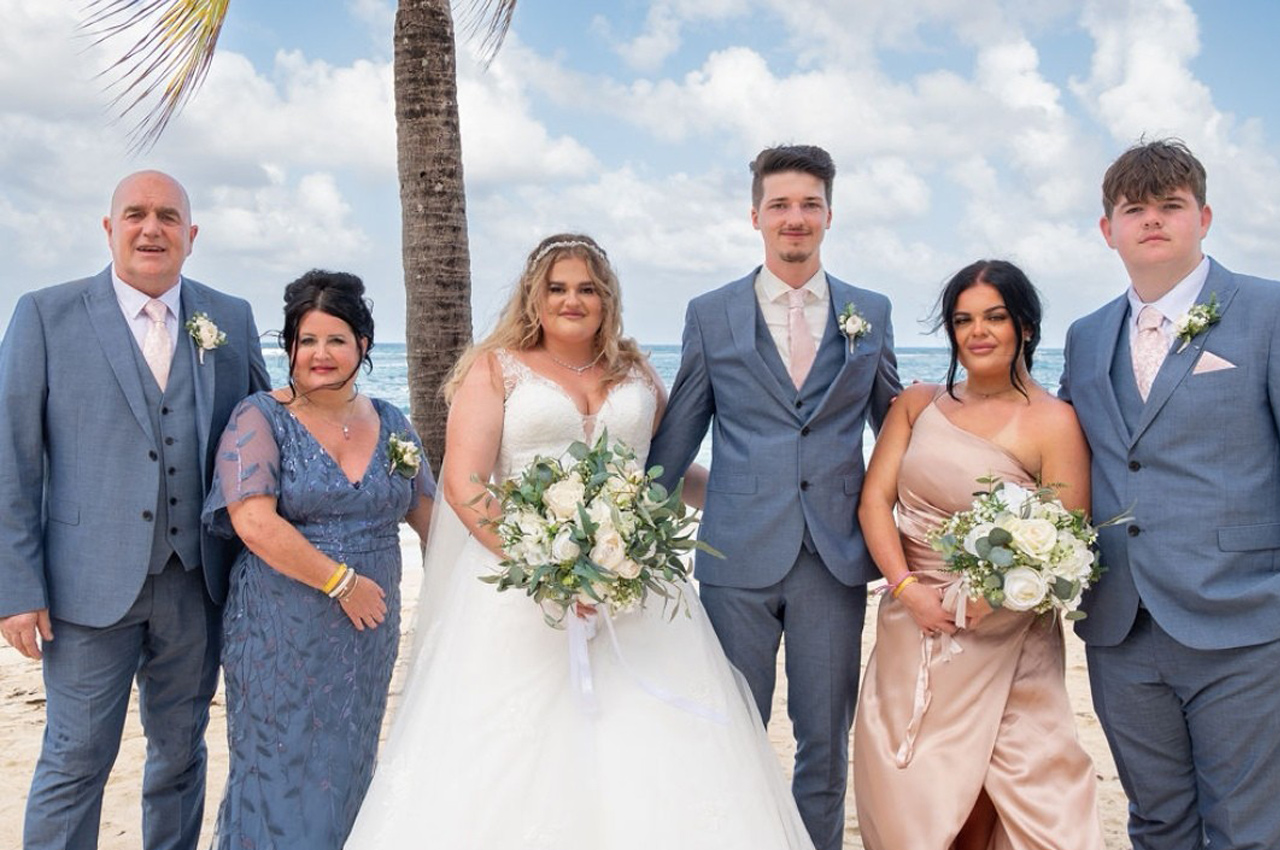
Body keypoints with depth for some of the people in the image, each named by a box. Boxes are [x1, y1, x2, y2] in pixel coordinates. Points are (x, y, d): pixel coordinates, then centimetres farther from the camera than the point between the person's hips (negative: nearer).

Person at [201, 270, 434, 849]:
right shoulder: (260, 419, -7)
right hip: (281, 633, -4)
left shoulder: (390, 423, 7)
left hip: (368, 631, 5)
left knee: (347, 769, 15)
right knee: (280, 773, 5)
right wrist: (342, 582, -17)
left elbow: (427, 514, 11)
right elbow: (253, 521, -19)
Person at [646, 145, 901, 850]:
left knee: (826, 740, 11)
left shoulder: (871, 313, 8)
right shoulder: (710, 314, 4)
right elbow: (677, 435, 7)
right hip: (740, 554, -1)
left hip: (836, 555, 1)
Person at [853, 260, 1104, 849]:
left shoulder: (1053, 422, -6)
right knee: (909, 800, 10)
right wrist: (909, 590, -12)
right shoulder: (916, 404, 6)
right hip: (910, 628, 4)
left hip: (1000, 642, -3)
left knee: (977, 800, 1)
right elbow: (874, 499, 1)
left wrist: (994, 594, -21)